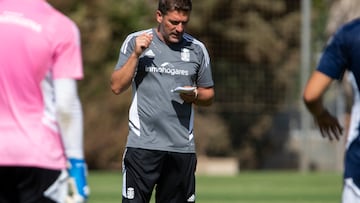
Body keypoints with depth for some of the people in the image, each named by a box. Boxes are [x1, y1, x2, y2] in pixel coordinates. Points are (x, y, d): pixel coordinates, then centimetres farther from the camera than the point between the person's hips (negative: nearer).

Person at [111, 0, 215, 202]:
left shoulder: (197, 49, 9)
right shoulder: (135, 41, 3)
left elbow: (209, 96, 16)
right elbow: (117, 86, -2)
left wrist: (194, 95, -6)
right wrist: (136, 54, -13)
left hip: (183, 147, 3)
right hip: (143, 145, -3)